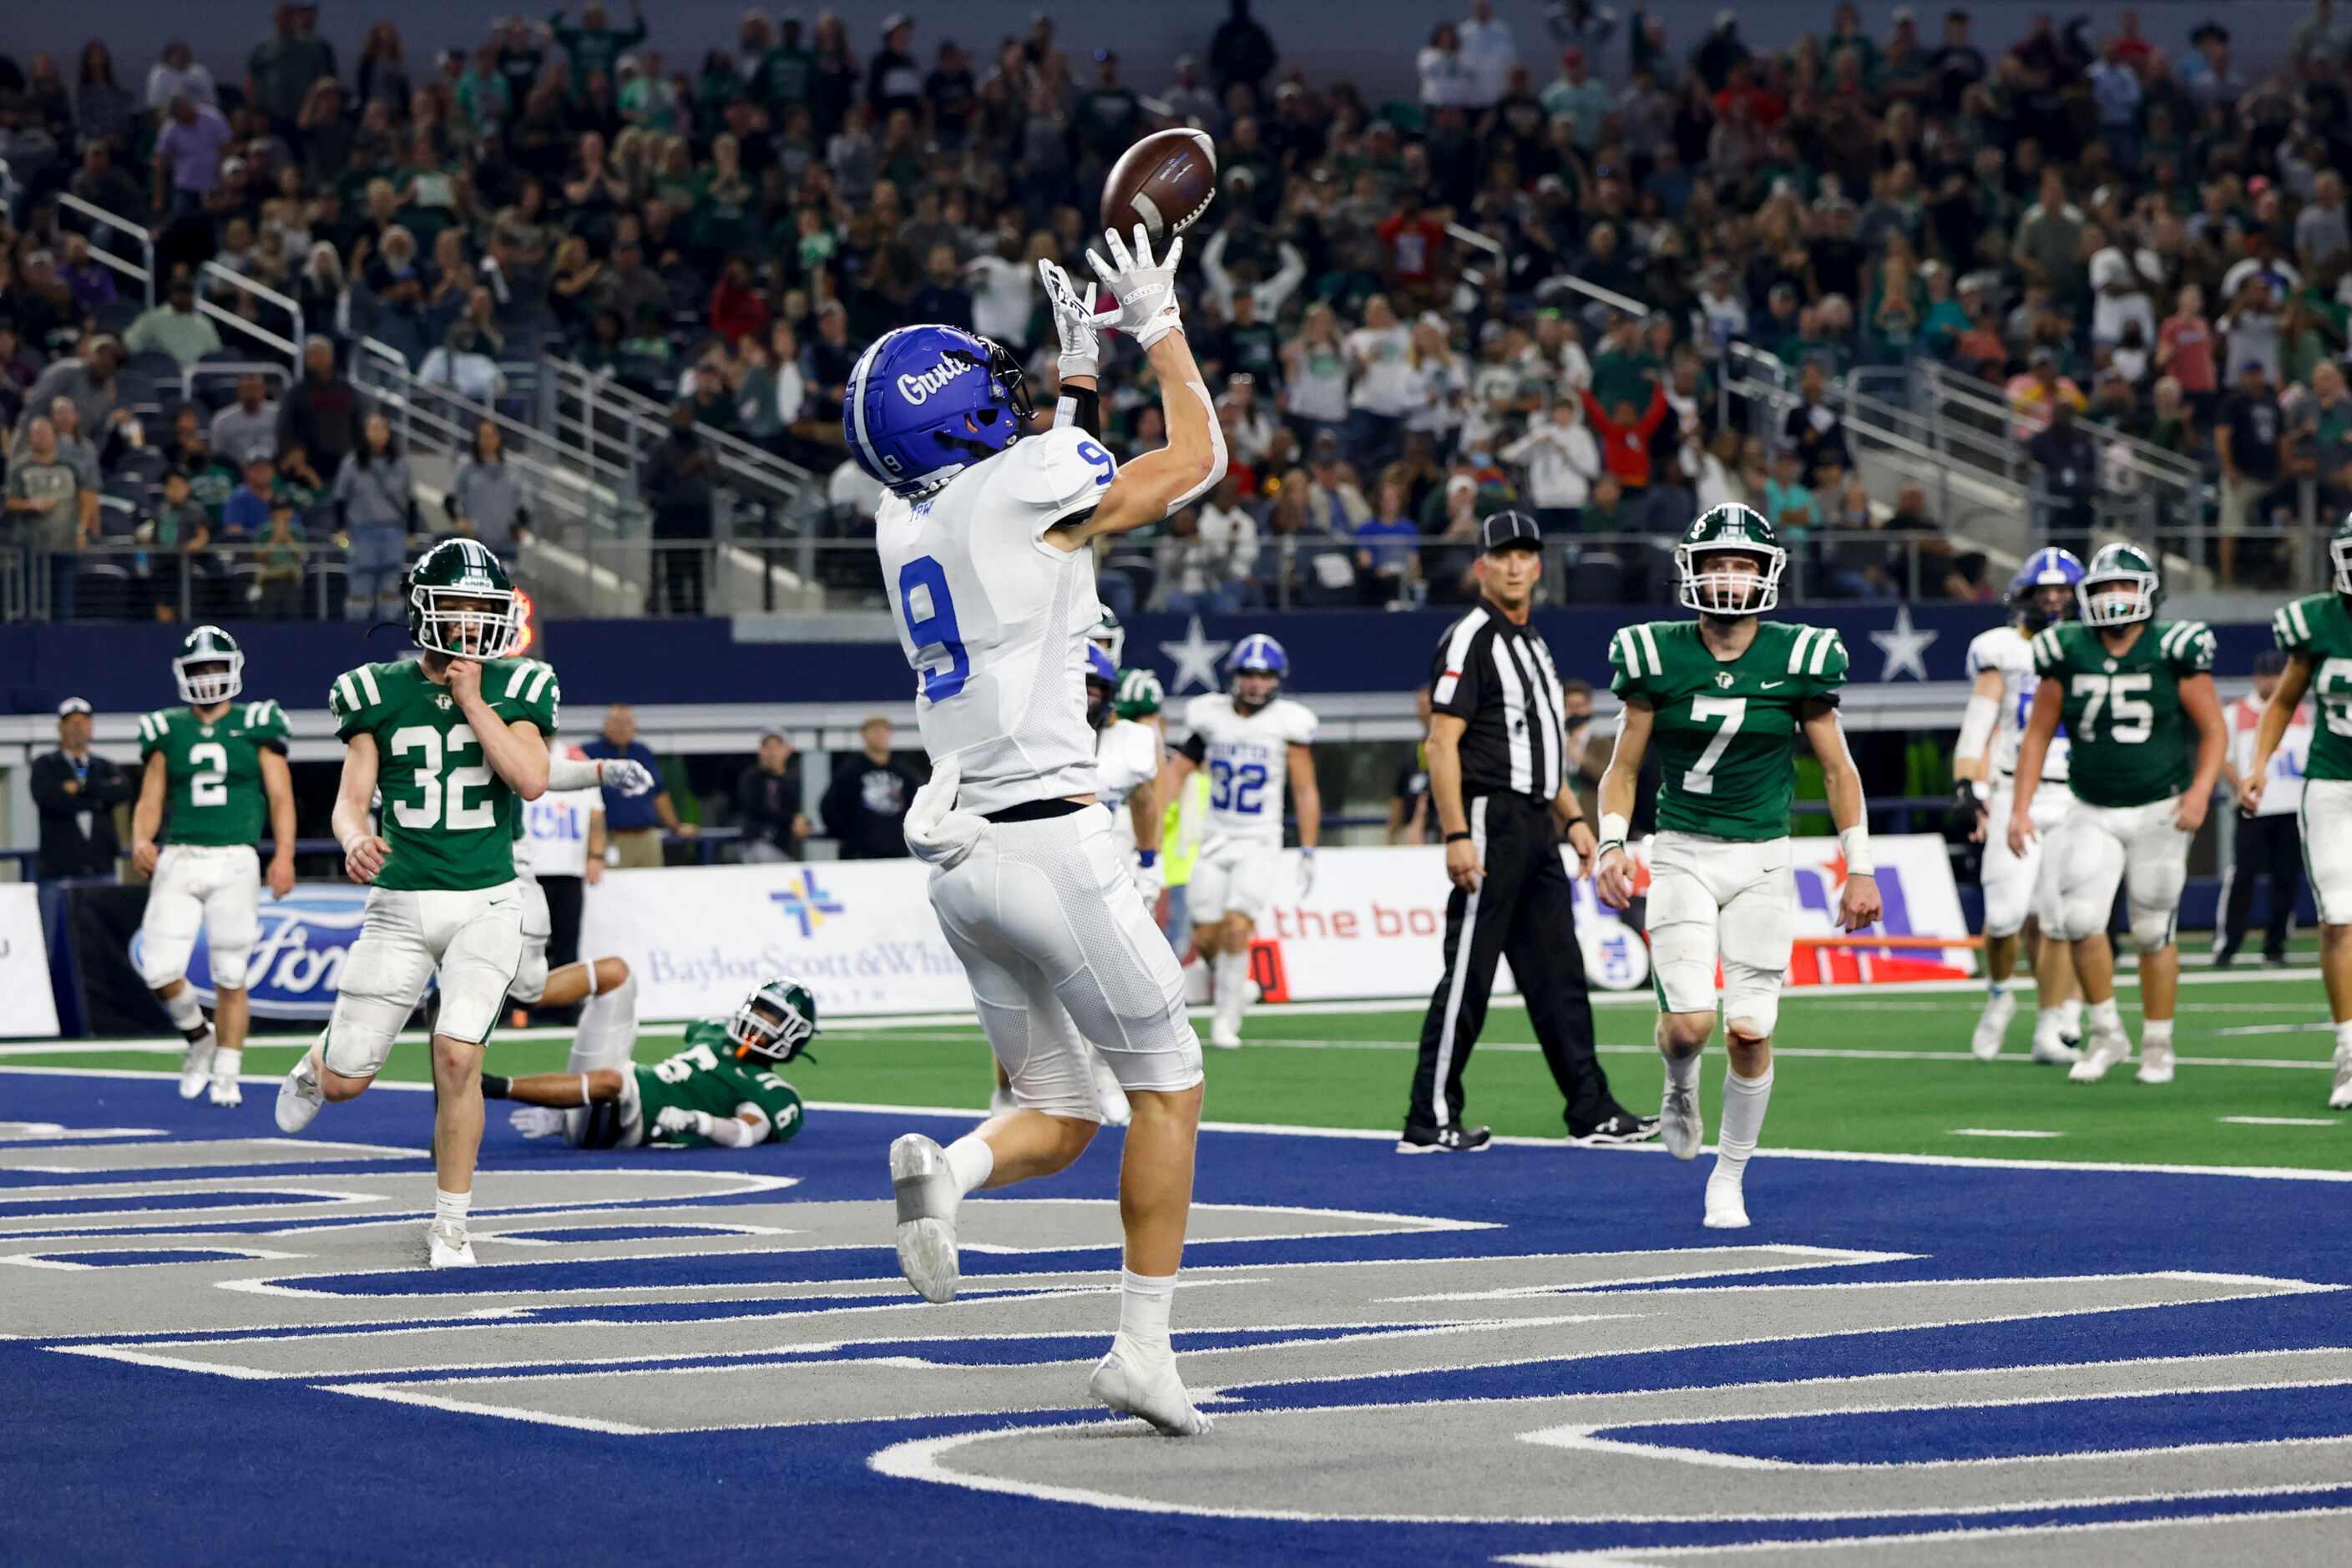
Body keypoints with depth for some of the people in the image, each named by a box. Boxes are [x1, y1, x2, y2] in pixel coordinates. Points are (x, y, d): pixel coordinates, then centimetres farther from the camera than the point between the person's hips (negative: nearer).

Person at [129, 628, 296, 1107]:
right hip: (178, 859, 2)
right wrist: (141, 842, -8)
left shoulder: (255, 726, 5)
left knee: (229, 978, -1)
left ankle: (226, 1076, 10)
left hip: (234, 861, -2)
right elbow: (150, 801, 12)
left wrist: (284, 855, -11)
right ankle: (199, 1037, 19)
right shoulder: (167, 731, 11)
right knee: (160, 971, -9)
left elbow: (280, 797, 2)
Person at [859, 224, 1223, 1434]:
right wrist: (1159, 326, 15)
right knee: (1167, 1085, 5)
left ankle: (946, 1168, -19)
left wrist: (1081, 374, 33)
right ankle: (1143, 1347, 1)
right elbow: (1196, 459, 5)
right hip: (1047, 835, -7)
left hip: (959, 854, 7)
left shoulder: (906, 521, 11)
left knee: (1057, 1118, 13)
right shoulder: (1028, 486, -9)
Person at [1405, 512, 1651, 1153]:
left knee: (1558, 973, 10)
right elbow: (1443, 743, -16)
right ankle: (1430, 1122, -5)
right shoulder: (1469, 639, -9)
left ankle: (1592, 1113, 13)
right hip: (1489, 822, -9)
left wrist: (1573, 818, 18)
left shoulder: (1533, 643, 19)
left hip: (1536, 829, 9)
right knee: (1468, 976, -8)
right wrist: (1456, 836, -23)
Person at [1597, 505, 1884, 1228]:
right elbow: (1624, 766, 5)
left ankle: (1729, 1179, 14)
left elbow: (1838, 768, 4)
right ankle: (1680, 1087, 23)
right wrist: (1611, 845, -10)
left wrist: (1859, 868, 1)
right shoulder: (1657, 656, -3)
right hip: (1682, 856, 0)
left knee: (1750, 1030, -4)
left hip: (1762, 861, 0)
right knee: (1689, 1021, -14)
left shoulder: (1798, 658, -4)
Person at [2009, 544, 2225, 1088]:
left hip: (2159, 813, -2)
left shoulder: (2174, 650, -8)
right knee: (2080, 921, -14)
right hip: (2094, 814, 2)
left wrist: (2200, 790, -18)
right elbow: (2038, 735, 6)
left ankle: (2157, 1048, 19)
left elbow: (2213, 730, -3)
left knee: (2154, 932, 3)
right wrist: (2020, 808, -1)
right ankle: (2107, 1034, 5)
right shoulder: (2067, 653, -1)